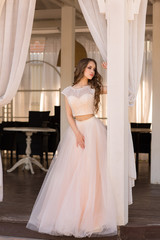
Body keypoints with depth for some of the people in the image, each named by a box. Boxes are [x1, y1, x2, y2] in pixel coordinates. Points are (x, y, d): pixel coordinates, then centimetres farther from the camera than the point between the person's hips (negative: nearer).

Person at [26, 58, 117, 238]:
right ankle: (68, 215, 9)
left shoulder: (94, 88, 7)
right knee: (70, 173, -1)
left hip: (93, 130, -2)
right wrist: (77, 133, -10)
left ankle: (88, 218, 3)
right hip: (75, 130, 2)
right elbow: (69, 115, 3)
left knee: (91, 172, -3)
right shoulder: (68, 91, 9)